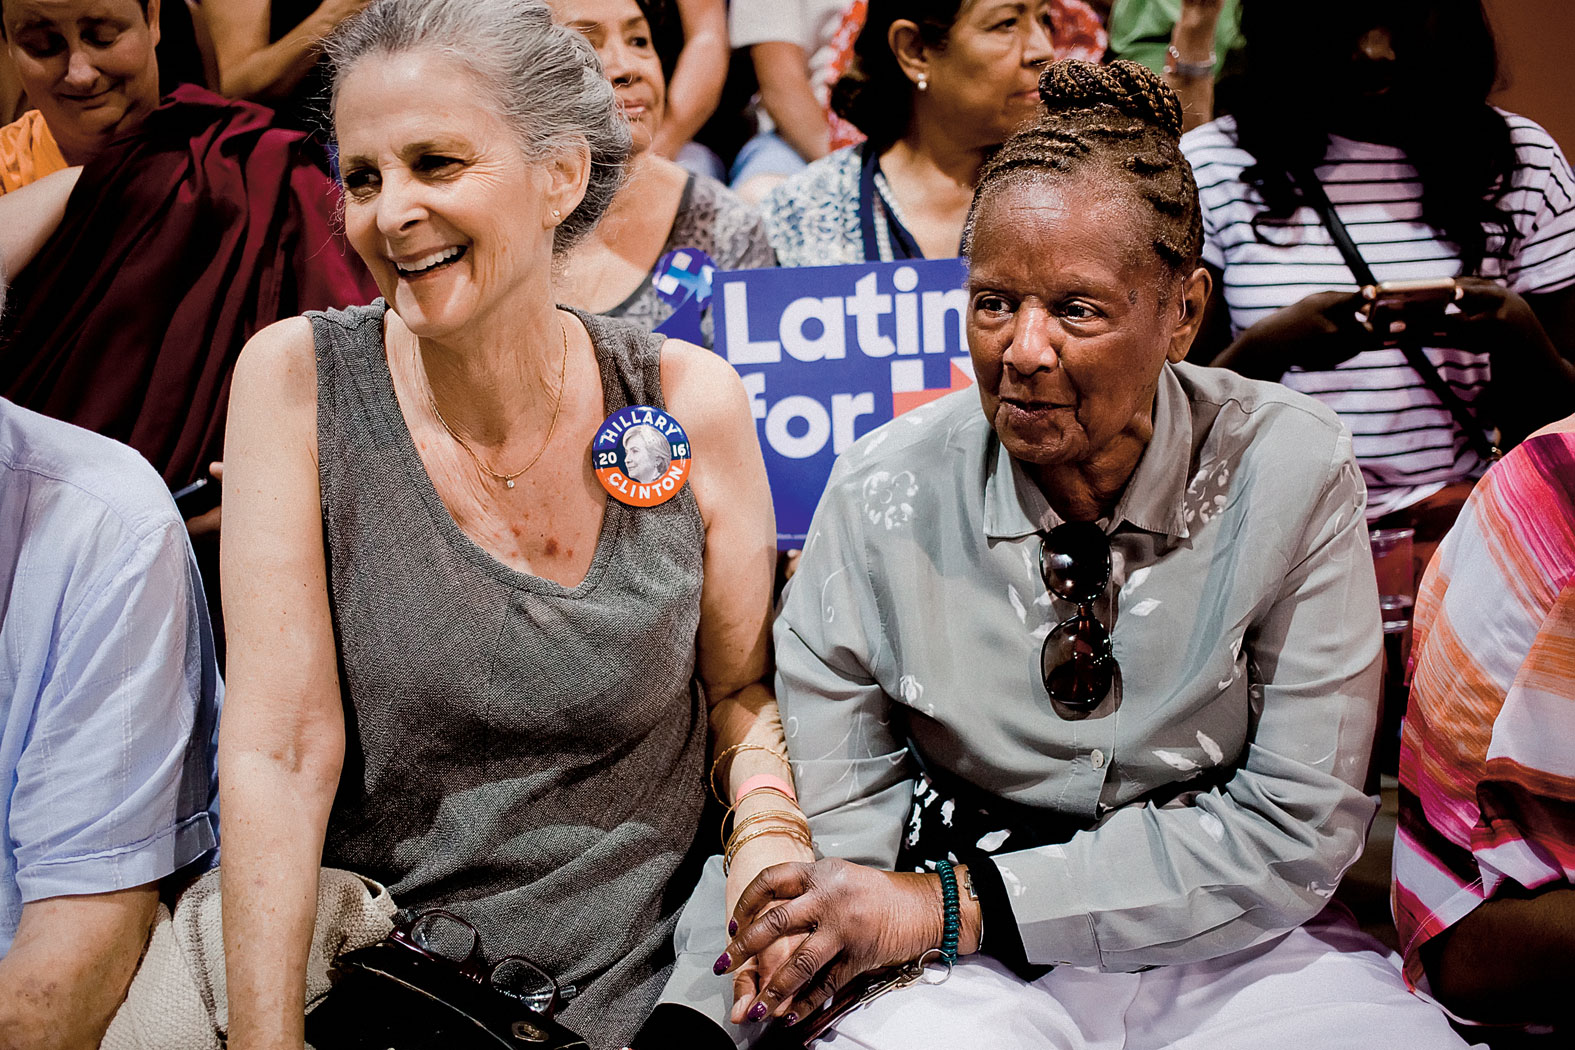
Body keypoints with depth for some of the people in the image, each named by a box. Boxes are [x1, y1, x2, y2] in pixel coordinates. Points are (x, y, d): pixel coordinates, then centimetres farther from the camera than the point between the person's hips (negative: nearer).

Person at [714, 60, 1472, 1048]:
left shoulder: (1291, 474, -10)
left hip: (1236, 946, 1)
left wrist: (958, 902, -16)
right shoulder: (886, 495, -7)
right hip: (973, 964, 0)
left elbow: (1295, 824, -11)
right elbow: (846, 796, 3)